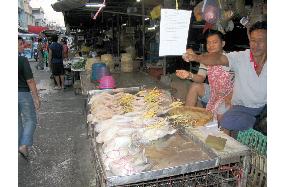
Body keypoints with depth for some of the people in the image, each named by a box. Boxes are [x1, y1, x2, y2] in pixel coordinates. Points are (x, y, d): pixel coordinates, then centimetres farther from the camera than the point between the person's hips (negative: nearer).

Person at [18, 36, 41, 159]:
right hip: (23, 94, -6)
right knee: (30, 120, 9)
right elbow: (30, 81, -16)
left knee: (17, 122, 18)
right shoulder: (23, 60, -16)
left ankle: (19, 145, 28)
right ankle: (24, 145, -2)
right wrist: (36, 98, -10)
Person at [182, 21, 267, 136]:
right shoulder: (241, 57, -9)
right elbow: (219, 59, -26)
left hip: (263, 108, 2)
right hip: (242, 108, -2)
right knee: (226, 123, -23)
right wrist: (196, 57, -44)